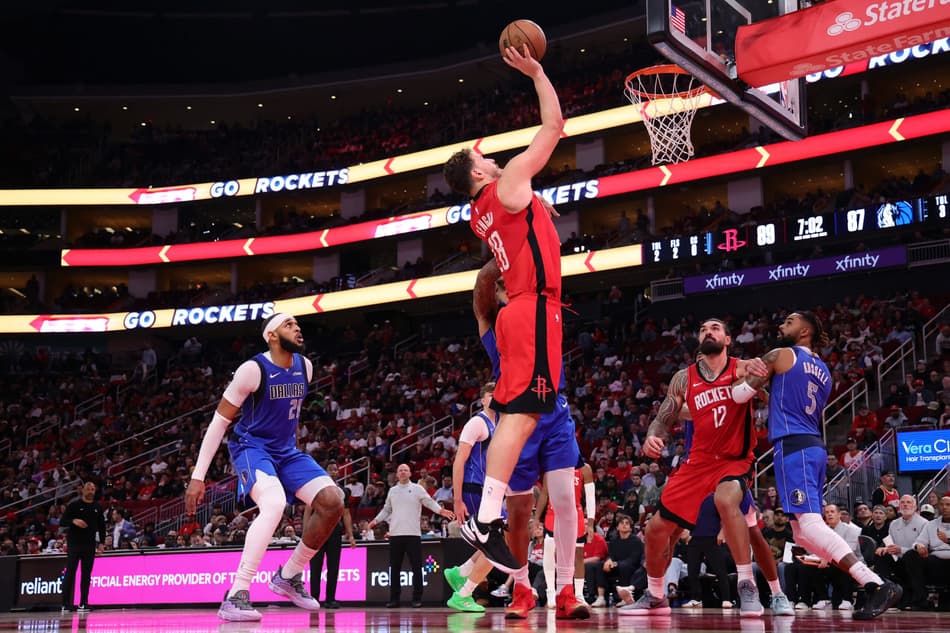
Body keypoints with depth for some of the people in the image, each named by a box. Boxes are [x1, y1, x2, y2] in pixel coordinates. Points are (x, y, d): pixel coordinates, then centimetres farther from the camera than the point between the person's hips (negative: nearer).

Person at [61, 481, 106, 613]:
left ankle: (83, 604, 4)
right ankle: (65, 604, -2)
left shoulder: (97, 507, 11)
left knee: (86, 575, 2)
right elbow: (62, 521, -2)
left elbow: (102, 526, 16)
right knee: (70, 573, -4)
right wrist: (74, 521, -21)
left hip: (90, 545, 3)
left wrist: (102, 542, 7)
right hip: (74, 544, -3)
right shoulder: (74, 505, 1)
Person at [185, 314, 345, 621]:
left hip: (286, 451, 7)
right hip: (251, 448, -7)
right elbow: (219, 422, -15)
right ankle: (235, 597, -30)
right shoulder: (253, 369, -18)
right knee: (274, 504, -34)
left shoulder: (305, 366, 2)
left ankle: (289, 576, 8)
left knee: (332, 501, -10)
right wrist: (197, 476, -17)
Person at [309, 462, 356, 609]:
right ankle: (314, 599, 4)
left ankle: (330, 599, 8)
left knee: (333, 568, 3)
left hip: (335, 532, 3)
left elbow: (346, 514, 15)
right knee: (315, 567, 0)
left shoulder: (343, 491, 14)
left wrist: (350, 535, 7)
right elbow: (308, 511, 2)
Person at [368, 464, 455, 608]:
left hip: (413, 534, -3)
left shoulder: (417, 489, 4)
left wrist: (441, 510, -19)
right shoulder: (392, 491, 15)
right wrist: (376, 520, 15)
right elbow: (386, 509, 23)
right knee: (394, 568, 5)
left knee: (416, 567, -2)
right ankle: (394, 599, 11)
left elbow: (430, 502, -3)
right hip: (395, 534, 3)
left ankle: (417, 599, 3)